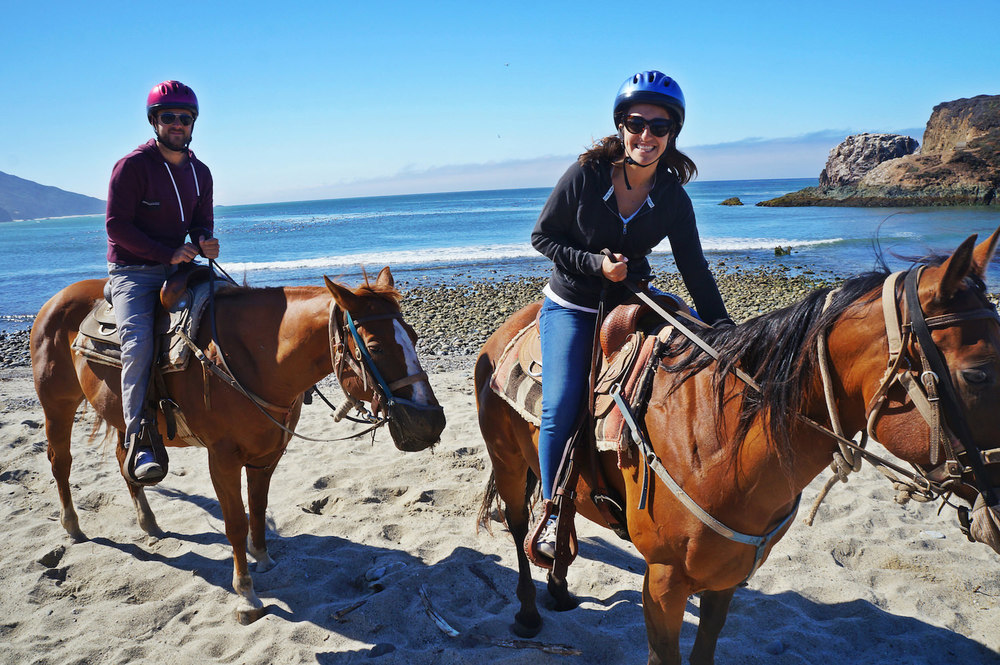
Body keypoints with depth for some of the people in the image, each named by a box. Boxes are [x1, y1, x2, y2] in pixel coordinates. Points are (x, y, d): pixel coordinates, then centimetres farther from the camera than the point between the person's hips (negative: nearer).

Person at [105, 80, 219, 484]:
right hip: (133, 272, -6)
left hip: (179, 267, 6)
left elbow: (202, 222, 17)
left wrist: (204, 242, -9)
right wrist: (168, 253, -19)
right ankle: (139, 443, -27)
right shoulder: (132, 166, -8)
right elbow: (117, 225, -12)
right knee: (138, 342, -26)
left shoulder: (199, 172, 10)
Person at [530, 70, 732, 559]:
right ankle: (553, 513, 3)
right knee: (561, 406, -17)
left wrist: (722, 331, -11)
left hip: (632, 300, 4)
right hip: (571, 306, -4)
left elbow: (695, 270, -2)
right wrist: (596, 264, -21)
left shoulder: (673, 199, -7)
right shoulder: (586, 175, -15)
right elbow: (542, 235, -7)